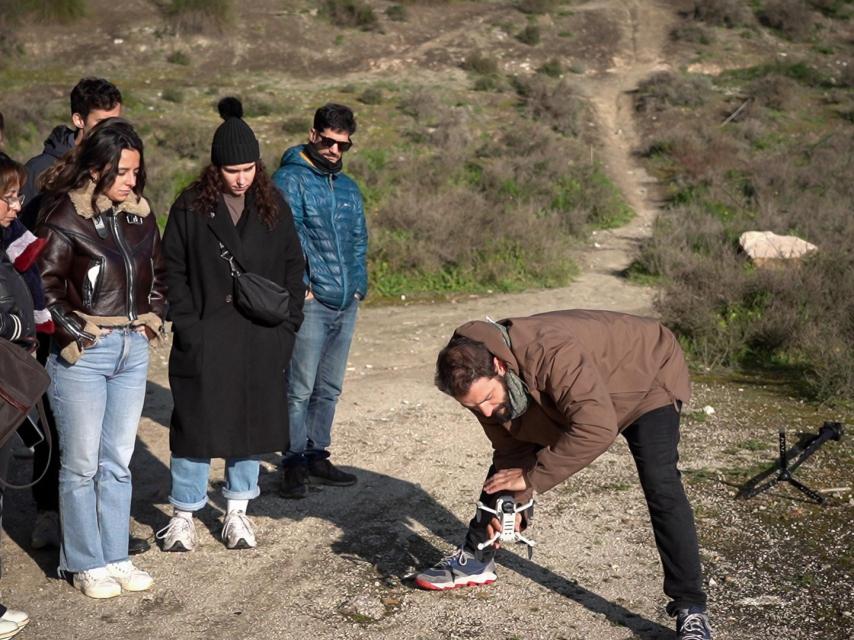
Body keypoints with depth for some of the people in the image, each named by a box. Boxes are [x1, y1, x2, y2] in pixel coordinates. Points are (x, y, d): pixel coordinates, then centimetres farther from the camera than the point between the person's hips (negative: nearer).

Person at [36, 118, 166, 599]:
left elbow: (158, 273, 20)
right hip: (84, 354, -5)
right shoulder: (66, 215, -10)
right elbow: (45, 284, -12)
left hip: (133, 350, 5)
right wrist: (75, 334, -12)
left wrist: (153, 318, 8)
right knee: (81, 464, 4)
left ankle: (116, 557, 22)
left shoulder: (140, 212, 8)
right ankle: (86, 564, 16)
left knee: (118, 462, 12)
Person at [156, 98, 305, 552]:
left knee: (254, 421, 10)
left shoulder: (274, 208, 6)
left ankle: (237, 511, 25)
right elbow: (174, 271, -1)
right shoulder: (190, 208, -2)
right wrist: (187, 327, -9)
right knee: (198, 422, 1)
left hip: (261, 340, 3)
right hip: (207, 339, -3)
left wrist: (287, 326, 3)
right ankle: (183, 515, 15)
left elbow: (293, 267, 10)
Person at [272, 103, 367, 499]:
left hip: (346, 303, 7)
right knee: (300, 389, -6)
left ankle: (316, 456, 23)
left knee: (329, 389, 13)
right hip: (311, 302, -7)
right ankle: (295, 463, 4)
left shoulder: (348, 188, 18)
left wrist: (359, 284, 9)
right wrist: (302, 284, -16)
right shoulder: (289, 180, -5)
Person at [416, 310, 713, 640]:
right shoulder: (479, 381, -20)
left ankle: (690, 608, -14)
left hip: (647, 377, -7)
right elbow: (513, 448, -8)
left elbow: (597, 428, -51)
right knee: (506, 463, 6)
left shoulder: (551, 353, -45)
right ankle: (475, 559, 24)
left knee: (660, 487, -22)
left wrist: (532, 477, -41)